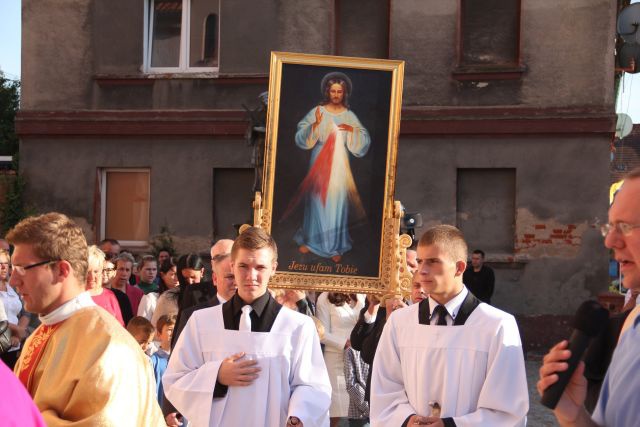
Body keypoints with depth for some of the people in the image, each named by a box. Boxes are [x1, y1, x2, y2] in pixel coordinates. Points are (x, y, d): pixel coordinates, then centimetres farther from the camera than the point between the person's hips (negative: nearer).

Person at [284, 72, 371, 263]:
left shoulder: (349, 116, 1)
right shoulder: (317, 112, -3)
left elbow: (364, 142, -1)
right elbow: (302, 138, -9)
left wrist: (352, 130, -18)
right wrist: (315, 124, -24)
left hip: (339, 165, 1)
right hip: (320, 163, -1)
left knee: (337, 203, 3)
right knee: (317, 201, 6)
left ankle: (336, 246, 12)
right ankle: (310, 239, 23)